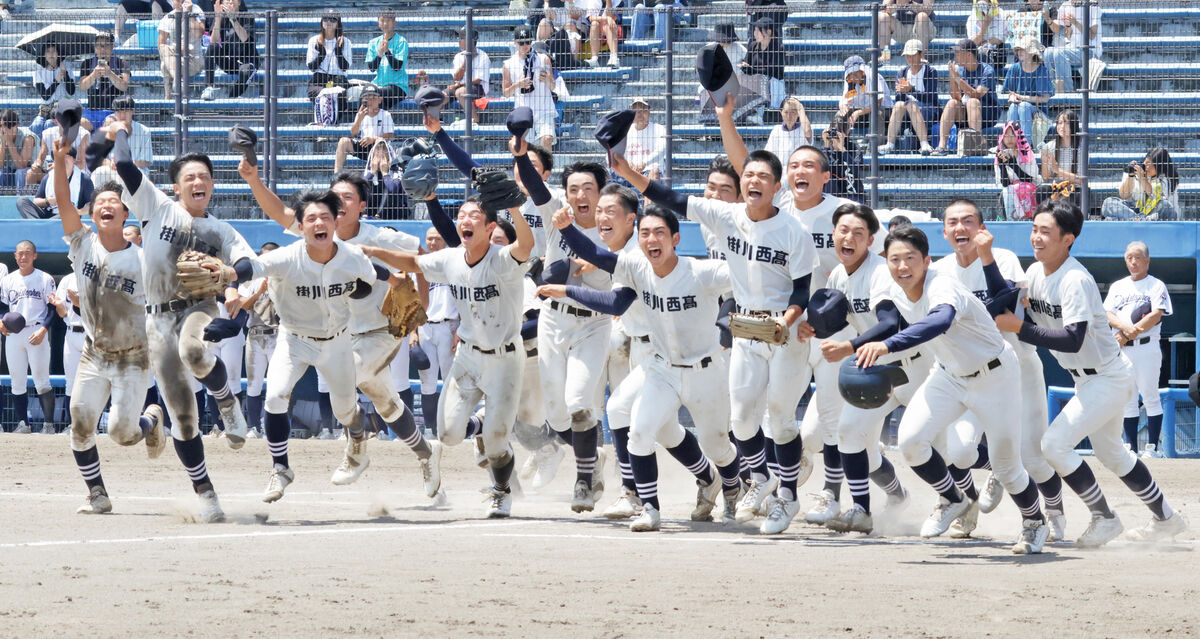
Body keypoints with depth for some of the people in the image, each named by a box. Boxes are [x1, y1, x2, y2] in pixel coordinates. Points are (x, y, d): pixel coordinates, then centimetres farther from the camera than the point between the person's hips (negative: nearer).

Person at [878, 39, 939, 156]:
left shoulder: (930, 72, 0)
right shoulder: (902, 73, 14)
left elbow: (931, 97, -13)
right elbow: (898, 99, 4)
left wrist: (912, 90, -26)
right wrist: (901, 92, -20)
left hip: (927, 112, -4)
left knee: (911, 105, -34)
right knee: (899, 105, -28)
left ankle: (925, 145, -47)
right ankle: (890, 145, -39)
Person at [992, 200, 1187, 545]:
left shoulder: (1075, 280, -27)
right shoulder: (1036, 273, 0)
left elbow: (1073, 339, -35)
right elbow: (1002, 307, -4)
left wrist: (1020, 328, -36)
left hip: (1108, 379, -10)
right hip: (1088, 378, 10)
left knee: (1055, 444, -16)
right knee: (1110, 453, 23)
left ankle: (1104, 519, -1)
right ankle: (1166, 519, 39)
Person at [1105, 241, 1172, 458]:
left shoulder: (1156, 285, 3)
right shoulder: (1118, 286, 17)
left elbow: (1156, 316, -10)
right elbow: (1107, 314, 6)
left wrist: (1127, 335, -14)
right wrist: (1125, 327, -16)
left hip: (1146, 347, -5)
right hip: (1121, 350, 5)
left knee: (1150, 396, -5)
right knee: (1127, 399, 6)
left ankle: (1153, 446, -5)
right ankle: (1130, 446, 10)